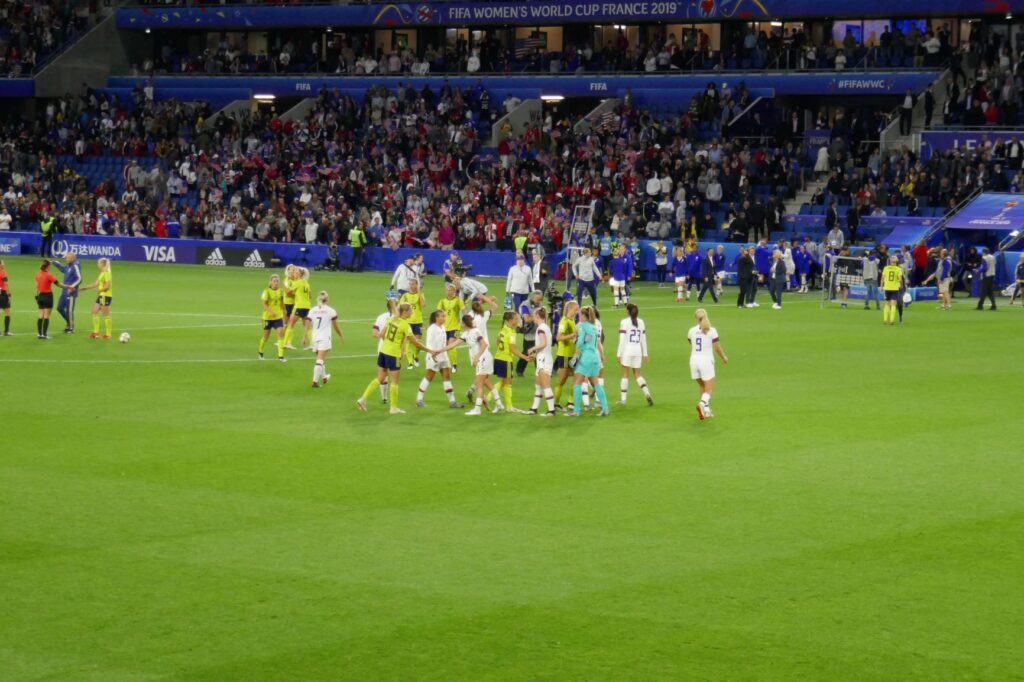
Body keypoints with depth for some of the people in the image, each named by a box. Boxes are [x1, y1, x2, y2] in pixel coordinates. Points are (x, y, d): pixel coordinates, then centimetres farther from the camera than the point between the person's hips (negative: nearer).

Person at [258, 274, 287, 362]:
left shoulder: (281, 291, 4)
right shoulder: (267, 291, -10)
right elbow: (264, 303, -16)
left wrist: (284, 314, 18)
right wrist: (271, 311, -30)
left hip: (279, 317, 3)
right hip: (268, 317, -3)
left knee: (281, 334, -13)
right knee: (266, 336, 8)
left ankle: (280, 356, -13)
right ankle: (260, 353, 34)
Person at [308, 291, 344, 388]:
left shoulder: (312, 310, 5)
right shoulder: (331, 311, -3)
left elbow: (308, 325, 0)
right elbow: (336, 326, 3)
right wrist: (341, 336, 18)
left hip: (315, 337, 4)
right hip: (325, 338, -4)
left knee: (321, 359, 22)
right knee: (320, 360, -9)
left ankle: (324, 378, 38)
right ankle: (315, 381, -17)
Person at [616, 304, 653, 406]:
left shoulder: (624, 322, -7)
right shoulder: (641, 322, 8)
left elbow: (622, 340, -10)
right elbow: (643, 340, 11)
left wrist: (618, 354, -7)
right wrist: (645, 354, 16)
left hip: (627, 351, -4)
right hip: (638, 351, 4)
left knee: (625, 375, 3)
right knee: (637, 374, 11)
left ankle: (623, 399, 4)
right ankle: (647, 393, -9)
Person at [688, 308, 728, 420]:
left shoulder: (692, 331, 2)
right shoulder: (711, 331, -8)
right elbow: (717, 348, -7)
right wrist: (724, 357, 10)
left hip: (694, 360, 4)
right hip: (706, 361, -4)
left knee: (703, 387, 21)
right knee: (709, 389, -1)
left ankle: (706, 410, 20)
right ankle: (702, 404, -29)